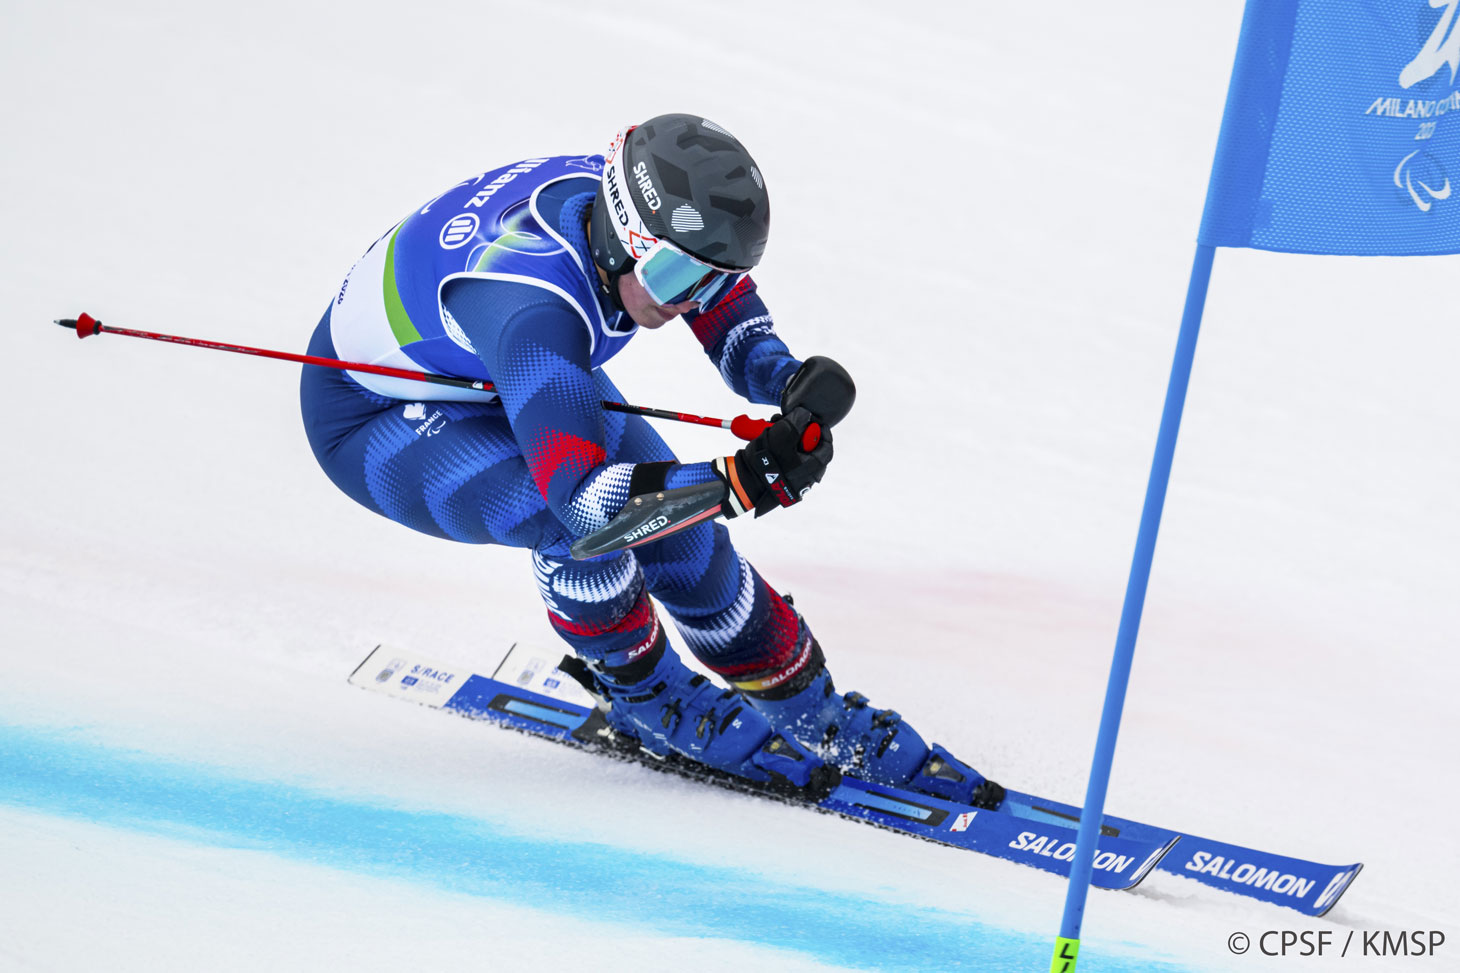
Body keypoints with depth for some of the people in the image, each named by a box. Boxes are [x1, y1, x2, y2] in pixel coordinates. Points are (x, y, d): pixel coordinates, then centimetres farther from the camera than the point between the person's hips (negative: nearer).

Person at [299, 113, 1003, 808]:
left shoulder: (648, 210, -22)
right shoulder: (530, 302, -44)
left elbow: (727, 305, -5)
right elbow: (579, 487, -48)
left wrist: (786, 378, -26)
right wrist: (741, 482, -57)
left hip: (497, 377, 7)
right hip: (372, 421, -7)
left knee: (680, 532, -3)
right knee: (574, 521, -30)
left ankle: (817, 723, 14)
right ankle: (650, 703, -2)